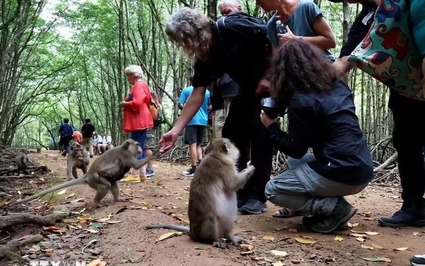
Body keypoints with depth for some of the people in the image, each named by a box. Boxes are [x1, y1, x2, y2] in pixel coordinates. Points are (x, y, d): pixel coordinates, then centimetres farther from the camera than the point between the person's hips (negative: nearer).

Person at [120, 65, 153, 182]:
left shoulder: (138, 85, -10)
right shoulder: (140, 85, 22)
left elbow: (137, 103, -23)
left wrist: (124, 103, -8)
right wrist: (127, 103, 15)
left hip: (138, 122, -11)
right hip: (140, 121, 11)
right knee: (139, 147, 10)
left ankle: (135, 175, -10)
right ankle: (142, 174, 12)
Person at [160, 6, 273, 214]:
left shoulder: (231, 27, -26)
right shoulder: (204, 59, -5)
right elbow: (197, 95, -6)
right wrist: (176, 130, -12)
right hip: (249, 89, 8)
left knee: (260, 130, -17)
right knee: (232, 134, 1)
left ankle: (258, 196, -7)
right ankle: (239, 193, 10)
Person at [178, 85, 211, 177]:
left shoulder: (186, 90, -2)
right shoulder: (207, 92, 5)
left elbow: (180, 105, -5)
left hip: (191, 120, -3)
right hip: (203, 121, 4)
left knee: (193, 144, -2)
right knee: (198, 144, 16)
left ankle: (194, 169, -2)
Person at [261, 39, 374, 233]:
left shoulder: (301, 100, -13)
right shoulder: (337, 86, 11)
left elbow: (295, 149, -9)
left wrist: (271, 126, 5)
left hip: (342, 173, -9)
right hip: (360, 168, 9)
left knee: (272, 190, 5)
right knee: (294, 162, 28)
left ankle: (336, 209, -3)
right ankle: (329, 202, 11)